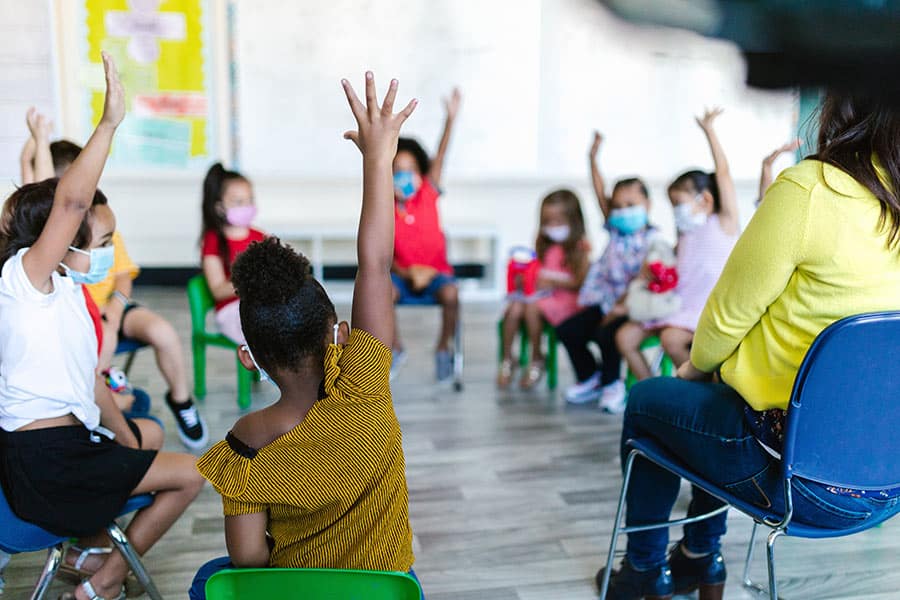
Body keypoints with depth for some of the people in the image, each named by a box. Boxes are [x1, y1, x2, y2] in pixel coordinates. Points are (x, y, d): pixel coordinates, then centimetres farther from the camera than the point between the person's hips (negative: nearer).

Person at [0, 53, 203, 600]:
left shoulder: (68, 293, 12)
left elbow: (90, 384, 13)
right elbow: (71, 201, -32)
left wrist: (129, 443, 9)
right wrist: (109, 123, -32)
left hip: (67, 437, 10)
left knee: (148, 430, 33)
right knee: (189, 475, -4)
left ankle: (87, 546, 29)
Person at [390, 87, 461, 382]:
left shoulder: (428, 194, -3)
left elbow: (440, 156, -15)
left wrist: (451, 118, -27)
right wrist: (406, 273, -22)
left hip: (435, 271, 0)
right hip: (402, 274, 1)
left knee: (450, 294, -33)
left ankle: (443, 349, -7)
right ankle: (396, 349, -6)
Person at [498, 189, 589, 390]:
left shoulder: (579, 247, -2)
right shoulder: (545, 245, 18)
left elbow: (581, 282, -11)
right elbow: (536, 271, 15)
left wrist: (552, 282, -19)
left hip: (565, 298, -5)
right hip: (539, 294, 5)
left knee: (532, 307, -32)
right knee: (514, 308, -24)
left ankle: (537, 360, -12)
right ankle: (507, 359, -11)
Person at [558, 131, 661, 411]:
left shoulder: (652, 239, -9)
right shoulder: (616, 231, 10)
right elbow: (601, 195, 7)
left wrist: (623, 306, -25)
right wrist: (593, 158, 3)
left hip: (632, 306, -7)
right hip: (607, 301, 7)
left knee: (606, 334, -30)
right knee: (567, 330, -2)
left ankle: (611, 383, -3)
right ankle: (589, 377, 18)